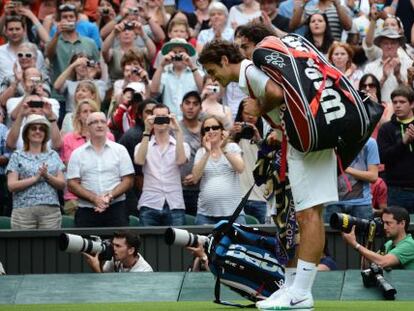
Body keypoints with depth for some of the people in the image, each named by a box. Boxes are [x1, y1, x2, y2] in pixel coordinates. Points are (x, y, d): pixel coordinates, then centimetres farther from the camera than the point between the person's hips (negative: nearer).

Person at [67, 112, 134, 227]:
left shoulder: (120, 150, 9)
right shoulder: (77, 154, 9)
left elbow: (128, 180, 4)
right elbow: (72, 184, 2)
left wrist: (111, 196, -12)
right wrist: (94, 198, -13)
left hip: (116, 209, 0)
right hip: (86, 211, 0)